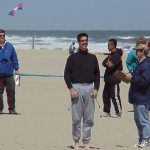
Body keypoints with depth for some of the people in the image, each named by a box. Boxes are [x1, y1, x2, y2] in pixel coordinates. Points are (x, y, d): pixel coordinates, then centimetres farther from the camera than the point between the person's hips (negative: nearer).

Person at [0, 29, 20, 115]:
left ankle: (12, 109, 8)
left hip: (9, 73, 1)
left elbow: (14, 58, 11)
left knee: (11, 91, 0)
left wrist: (16, 69, 8)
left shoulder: (9, 46, 6)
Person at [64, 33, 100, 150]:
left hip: (89, 88, 2)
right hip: (76, 88, -2)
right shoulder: (73, 58, 4)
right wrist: (71, 89, -9)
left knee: (89, 119, 2)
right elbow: (66, 74, 2)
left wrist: (96, 89, 1)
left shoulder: (92, 58, 12)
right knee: (76, 118, -1)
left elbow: (97, 74, 14)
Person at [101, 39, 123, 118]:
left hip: (114, 80, -10)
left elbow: (111, 65, -23)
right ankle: (106, 112, 22)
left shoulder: (117, 55, -14)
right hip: (108, 79, 10)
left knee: (115, 96, -6)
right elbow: (104, 63, 8)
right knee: (106, 95, 14)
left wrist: (110, 64, -3)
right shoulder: (111, 54, 16)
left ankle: (118, 113, 0)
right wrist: (107, 64, -11)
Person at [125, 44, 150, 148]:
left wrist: (132, 78, -19)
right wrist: (130, 77, 11)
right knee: (138, 119, 16)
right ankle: (141, 139, 24)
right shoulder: (141, 64, 14)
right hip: (137, 97, 11)